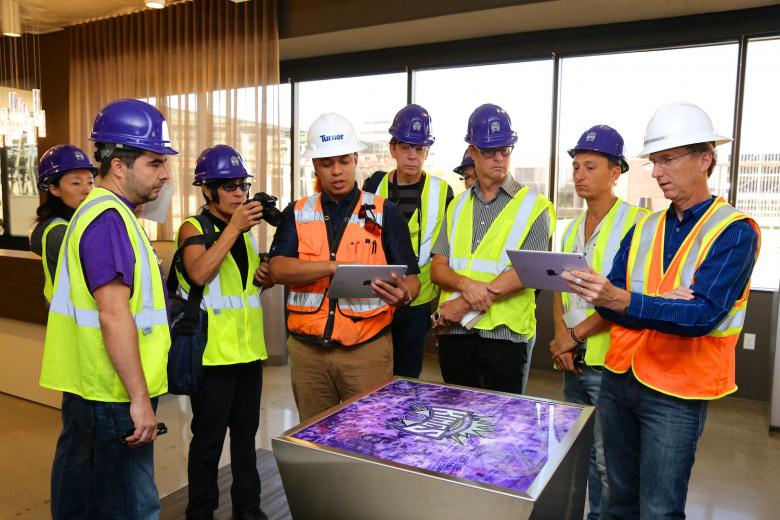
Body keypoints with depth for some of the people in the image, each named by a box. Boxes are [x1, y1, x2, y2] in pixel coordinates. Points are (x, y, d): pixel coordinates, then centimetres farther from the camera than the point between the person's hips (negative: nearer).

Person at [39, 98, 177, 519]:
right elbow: (114, 315, -24)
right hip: (113, 399, -10)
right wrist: (140, 399, -22)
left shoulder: (100, 212, 14)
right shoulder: (110, 219, -17)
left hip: (86, 392, 10)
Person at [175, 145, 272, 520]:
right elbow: (199, 272, -24)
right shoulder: (193, 227, -5)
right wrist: (234, 227, -25)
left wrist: (265, 277, 3)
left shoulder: (246, 228, 13)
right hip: (212, 351, -6)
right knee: (209, 438, 4)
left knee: (246, 432, 16)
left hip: (249, 348, 6)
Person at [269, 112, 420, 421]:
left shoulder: (384, 213, 2)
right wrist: (336, 266, -19)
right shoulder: (297, 213, 7)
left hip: (367, 349, -2)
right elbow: (278, 269, -7)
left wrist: (403, 294, -25)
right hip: (307, 349, 2)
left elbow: (411, 279, -2)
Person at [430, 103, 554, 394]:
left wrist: (465, 304, -16)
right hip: (453, 331, 4)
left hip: (504, 333, -4)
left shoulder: (533, 206, -2)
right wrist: (466, 285, -17)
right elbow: (437, 268, 5)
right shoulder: (458, 206, 11)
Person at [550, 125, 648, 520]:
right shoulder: (572, 229, 13)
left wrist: (575, 335, -12)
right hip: (573, 359, 7)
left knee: (607, 460, 4)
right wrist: (561, 336, -4)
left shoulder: (635, 222, -9)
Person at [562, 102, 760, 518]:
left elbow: (702, 314, -22)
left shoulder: (734, 230, -9)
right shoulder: (643, 228, 7)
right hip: (618, 379, 5)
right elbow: (610, 303, -1)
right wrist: (661, 304, -19)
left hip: (675, 393, -5)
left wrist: (625, 302, -37)